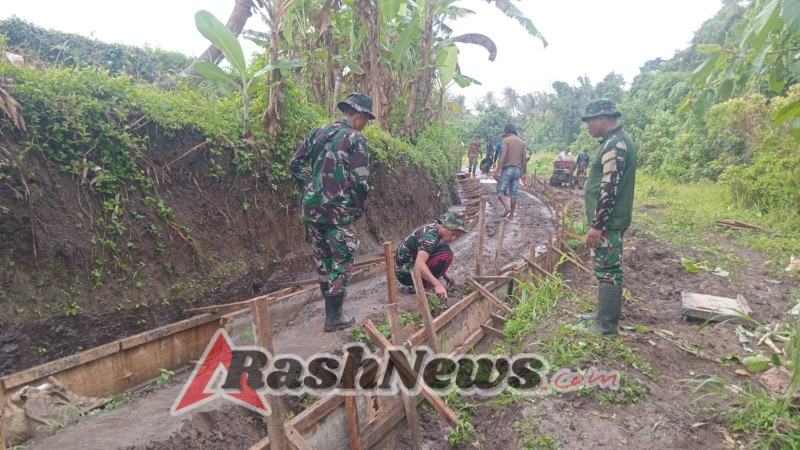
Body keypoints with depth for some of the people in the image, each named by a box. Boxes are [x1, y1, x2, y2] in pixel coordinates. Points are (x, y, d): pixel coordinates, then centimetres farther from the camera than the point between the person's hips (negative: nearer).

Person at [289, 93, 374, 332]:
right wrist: (359, 209, 1)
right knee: (342, 262, 5)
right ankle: (333, 317, 10)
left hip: (311, 206, 7)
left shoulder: (318, 132, 12)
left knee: (323, 258, 19)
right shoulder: (356, 139, -7)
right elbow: (360, 182, -12)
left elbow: (295, 165, 12)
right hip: (338, 210, -7)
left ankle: (331, 304, 33)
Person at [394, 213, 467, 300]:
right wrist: (438, 285, -45)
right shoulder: (430, 236, -23)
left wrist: (444, 274, 9)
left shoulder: (431, 228, 5)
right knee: (446, 255, -21)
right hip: (405, 273, -10)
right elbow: (419, 264, -38)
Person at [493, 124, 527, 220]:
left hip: (507, 168, -5)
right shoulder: (522, 142, 11)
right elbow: (524, 159, 10)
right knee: (513, 193, 8)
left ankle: (507, 207, -22)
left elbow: (503, 156, -15)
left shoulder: (506, 140, -5)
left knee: (500, 191, 1)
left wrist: (497, 170, -16)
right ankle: (511, 215, 11)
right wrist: (524, 173, 17)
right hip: (517, 170, 5)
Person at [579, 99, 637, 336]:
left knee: (608, 271, -4)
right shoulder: (617, 140, 14)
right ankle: (604, 313, 30)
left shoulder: (614, 144, -19)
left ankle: (606, 325, 5)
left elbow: (609, 190, -24)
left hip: (607, 222, -11)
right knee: (607, 269, 18)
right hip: (609, 219, 11)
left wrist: (596, 225, -22)